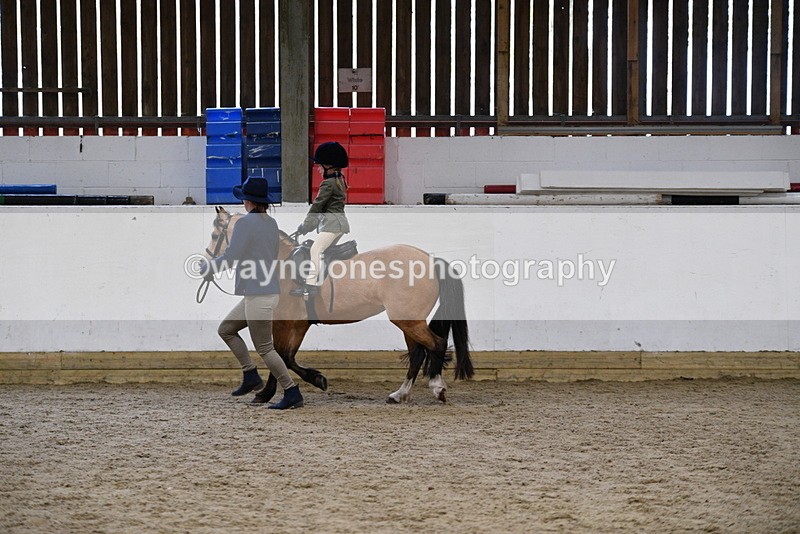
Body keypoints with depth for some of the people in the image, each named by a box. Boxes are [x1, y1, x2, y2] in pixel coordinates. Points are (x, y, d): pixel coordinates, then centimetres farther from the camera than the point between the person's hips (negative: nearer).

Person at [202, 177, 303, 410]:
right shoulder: (272, 223, 13)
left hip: (258, 295, -10)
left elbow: (230, 258, -16)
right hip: (268, 291, 10)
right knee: (225, 329, 18)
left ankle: (292, 392, -3)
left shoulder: (246, 222, -13)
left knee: (264, 348, -4)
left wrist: (204, 269, -2)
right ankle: (250, 375, 15)